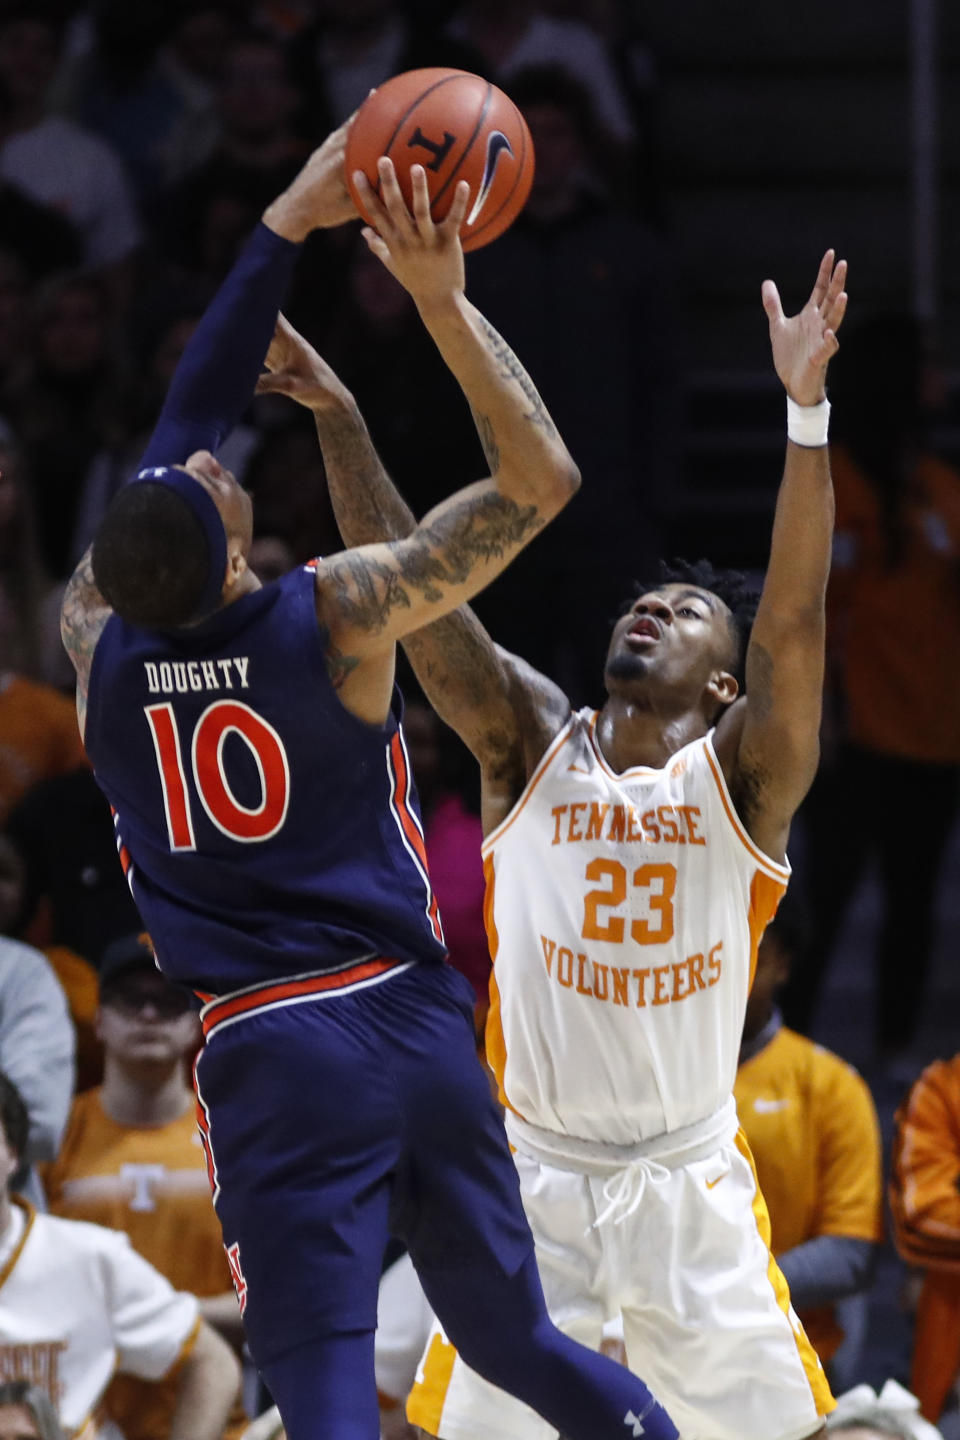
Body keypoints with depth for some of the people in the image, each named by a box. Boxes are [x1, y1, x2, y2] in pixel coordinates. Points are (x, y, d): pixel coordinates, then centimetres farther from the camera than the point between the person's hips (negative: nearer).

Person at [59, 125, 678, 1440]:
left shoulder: (98, 633, -3)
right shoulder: (337, 617, -9)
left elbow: (183, 424, 10)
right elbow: (541, 479, -4)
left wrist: (285, 233, 16)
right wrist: (443, 297, -8)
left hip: (269, 1055, -1)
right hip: (420, 1027, 1)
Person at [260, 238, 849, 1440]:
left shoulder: (742, 777, -6)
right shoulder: (532, 745, 0)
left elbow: (794, 618, -21)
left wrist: (807, 408, -34)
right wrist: (338, 419, -20)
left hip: (690, 1184, -1)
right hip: (529, 1176, 1)